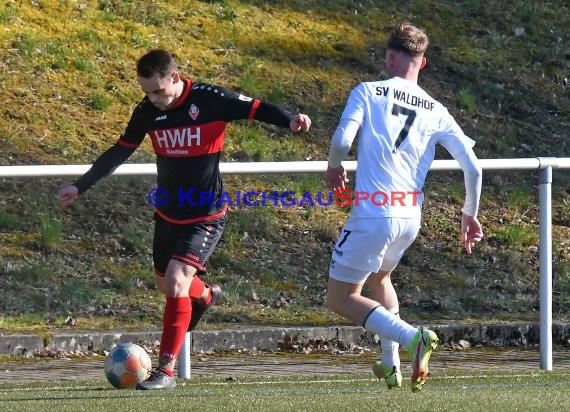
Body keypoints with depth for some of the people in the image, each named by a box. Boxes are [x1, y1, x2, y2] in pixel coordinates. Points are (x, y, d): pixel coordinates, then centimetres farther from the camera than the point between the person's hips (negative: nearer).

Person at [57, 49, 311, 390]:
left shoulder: (209, 100, -18)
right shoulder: (148, 111, -2)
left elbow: (258, 109, -19)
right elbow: (119, 153, 10)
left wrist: (290, 120, -40)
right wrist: (81, 186, 11)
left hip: (207, 215, -6)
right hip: (168, 213, 6)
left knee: (176, 282, -20)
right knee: (166, 284, 19)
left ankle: (166, 370, -12)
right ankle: (205, 296, 56)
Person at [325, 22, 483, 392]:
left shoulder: (368, 92, -3)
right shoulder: (436, 112, 7)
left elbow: (342, 139, -17)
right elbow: (473, 168, 2)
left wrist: (334, 168, 6)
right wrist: (470, 215, 17)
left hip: (373, 213, -6)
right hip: (410, 219, 6)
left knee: (341, 298, 4)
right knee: (378, 277, 33)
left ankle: (413, 338, -17)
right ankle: (392, 364, 27)